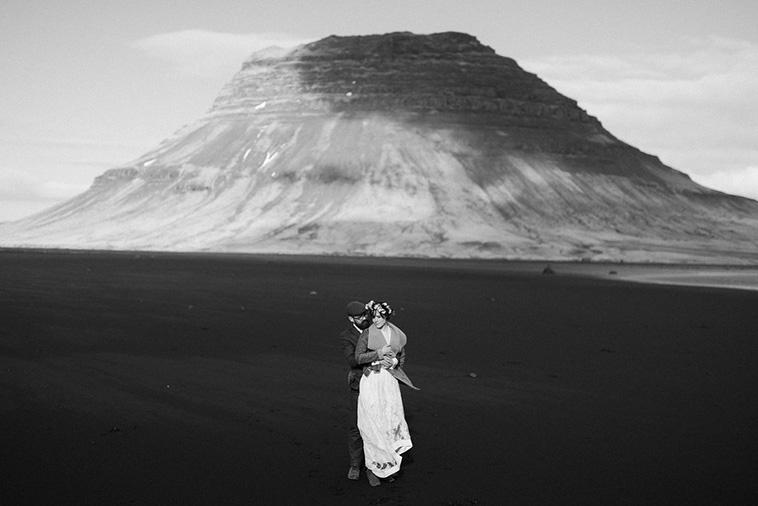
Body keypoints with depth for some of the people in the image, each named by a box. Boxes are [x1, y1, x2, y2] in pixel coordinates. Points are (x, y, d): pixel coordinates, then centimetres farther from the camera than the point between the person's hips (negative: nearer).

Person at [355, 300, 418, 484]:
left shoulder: (397, 335, 8)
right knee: (373, 420, -3)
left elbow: (402, 358, 18)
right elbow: (358, 358, -10)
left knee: (393, 418, -1)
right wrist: (379, 353, -16)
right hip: (371, 379, -3)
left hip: (390, 379, 3)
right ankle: (373, 463, 9)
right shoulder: (367, 334, -4)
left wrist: (394, 362, -3)